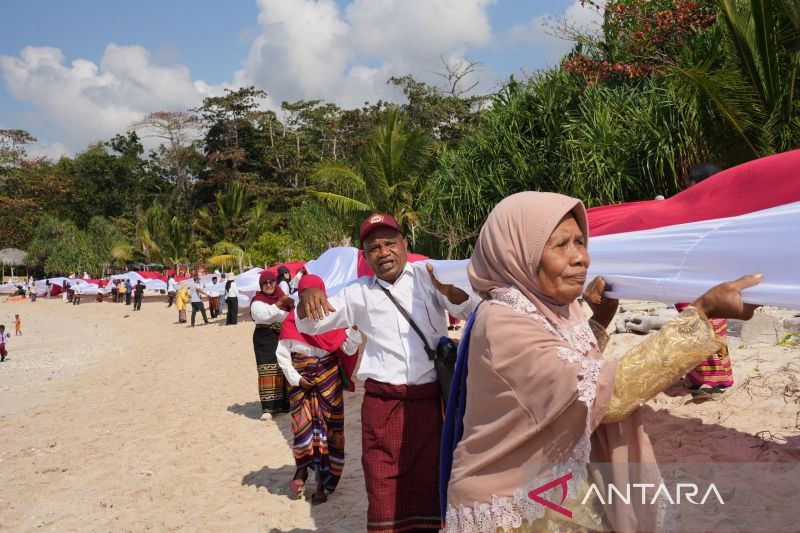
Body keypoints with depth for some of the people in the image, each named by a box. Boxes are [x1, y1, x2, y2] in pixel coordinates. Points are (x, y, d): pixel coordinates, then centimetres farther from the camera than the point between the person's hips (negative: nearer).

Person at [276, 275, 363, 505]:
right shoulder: (292, 321, -4)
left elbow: (349, 349, -8)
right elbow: (282, 353, -1)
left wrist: (354, 327, -22)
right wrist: (295, 378, -7)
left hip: (328, 379, 0)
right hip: (301, 380, 0)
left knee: (327, 428, 2)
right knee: (302, 426, -3)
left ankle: (322, 482, 13)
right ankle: (302, 468, 26)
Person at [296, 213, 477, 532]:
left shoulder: (428, 277, 5)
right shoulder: (358, 293, 12)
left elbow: (471, 311, -2)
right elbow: (309, 325, 17)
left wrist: (449, 290, -24)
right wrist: (308, 296, -6)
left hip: (431, 399, -1)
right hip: (382, 403, 2)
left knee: (429, 482, 9)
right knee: (383, 487, 4)